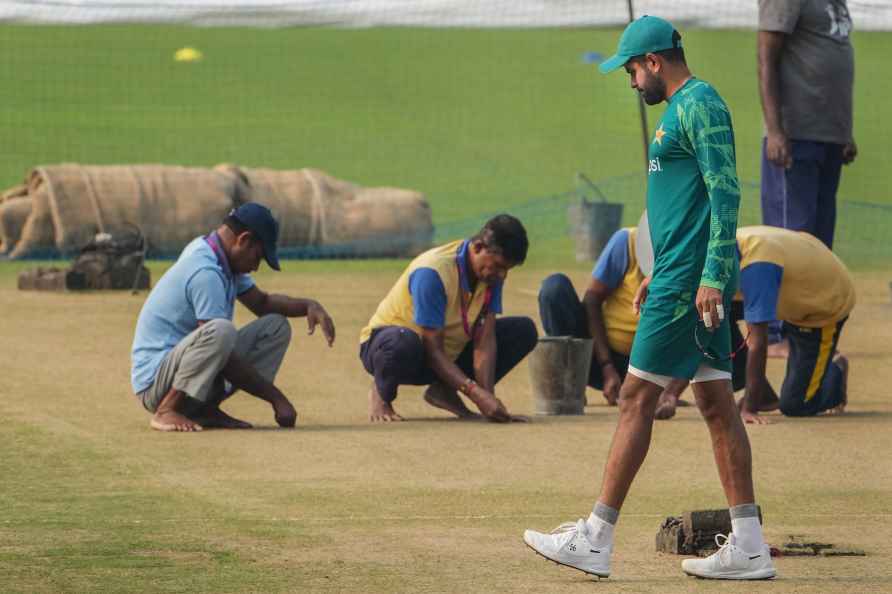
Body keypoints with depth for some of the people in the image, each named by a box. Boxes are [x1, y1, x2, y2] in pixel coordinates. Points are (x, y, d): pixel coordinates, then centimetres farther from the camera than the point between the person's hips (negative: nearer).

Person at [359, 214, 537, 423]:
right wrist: (476, 392, -40)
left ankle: (443, 391, 1)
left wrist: (487, 396, -28)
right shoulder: (431, 272, -31)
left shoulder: (492, 271, -10)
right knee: (404, 343, -45)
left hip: (450, 355, 7)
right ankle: (381, 393, -8)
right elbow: (433, 350, -30)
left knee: (524, 330, -7)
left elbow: (484, 340, -13)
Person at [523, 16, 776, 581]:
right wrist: (658, 276, 27)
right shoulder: (684, 108, 20)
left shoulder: (699, 105, -11)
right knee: (716, 403, 7)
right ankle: (748, 546, 5)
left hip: (690, 281, -10)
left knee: (637, 399, -7)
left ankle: (597, 538, -6)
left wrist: (712, 277, -24)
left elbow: (726, 194, -19)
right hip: (688, 279, 10)